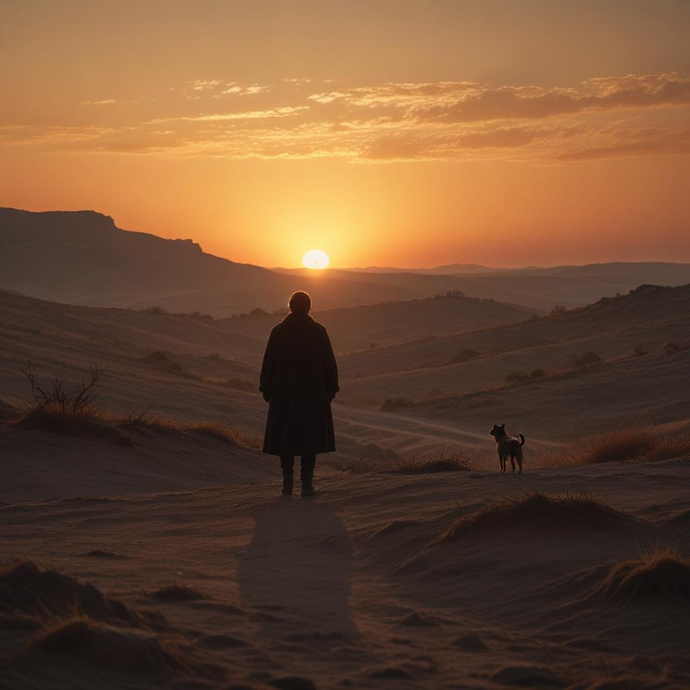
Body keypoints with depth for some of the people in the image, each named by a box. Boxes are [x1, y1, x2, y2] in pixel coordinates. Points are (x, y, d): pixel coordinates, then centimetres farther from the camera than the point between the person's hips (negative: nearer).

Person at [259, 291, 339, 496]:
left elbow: (268, 363, 1)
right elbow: (329, 363, -1)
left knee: (285, 436, 9)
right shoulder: (319, 331, -3)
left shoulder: (278, 331, 0)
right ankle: (307, 483, -3)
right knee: (311, 437, 3)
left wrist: (266, 389, 10)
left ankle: (287, 482, 7)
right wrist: (331, 389, 8)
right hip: (313, 394, -1)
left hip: (284, 394, 1)